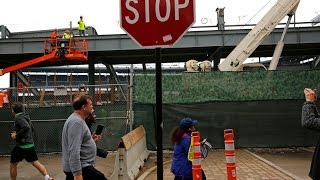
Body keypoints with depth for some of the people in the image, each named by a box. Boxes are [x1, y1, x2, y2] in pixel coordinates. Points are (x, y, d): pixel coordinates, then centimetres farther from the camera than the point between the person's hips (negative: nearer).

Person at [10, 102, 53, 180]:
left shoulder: (18, 118, -14)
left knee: (13, 165, 11)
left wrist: (17, 135, -18)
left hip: (21, 145, -8)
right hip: (30, 144, 8)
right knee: (35, 162, 6)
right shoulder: (25, 117, 12)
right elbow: (31, 129, 23)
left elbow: (26, 127, -29)